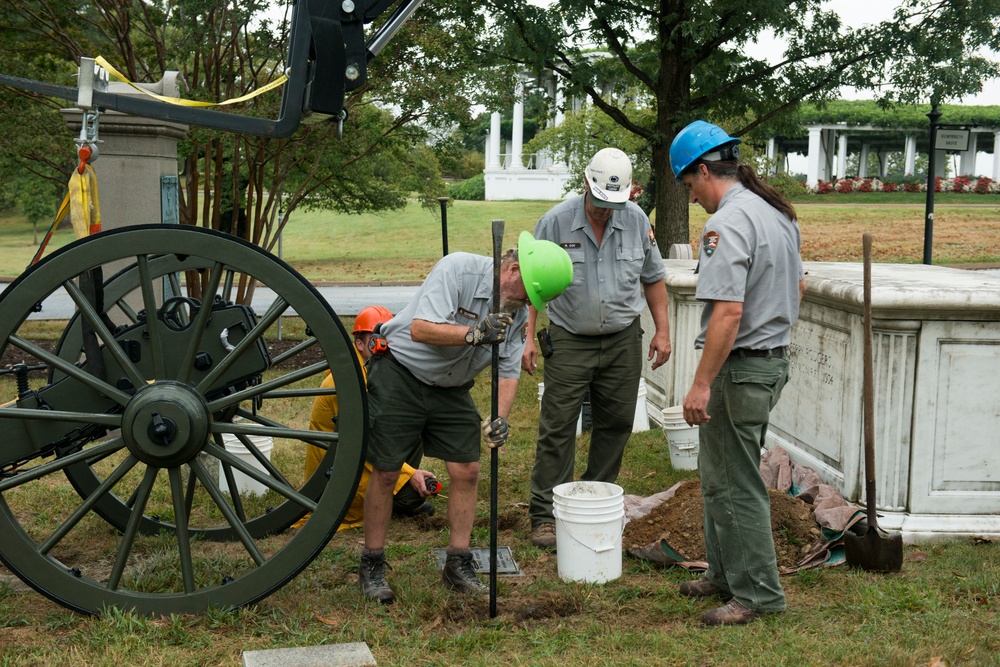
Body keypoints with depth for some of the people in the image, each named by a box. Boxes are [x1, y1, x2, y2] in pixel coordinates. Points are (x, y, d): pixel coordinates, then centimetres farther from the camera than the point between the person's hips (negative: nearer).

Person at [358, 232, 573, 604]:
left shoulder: (518, 313, -3)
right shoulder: (457, 269, -23)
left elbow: (509, 372, -3)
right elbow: (421, 329, -30)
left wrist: (500, 417, -20)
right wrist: (474, 333, -42)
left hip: (451, 389, 6)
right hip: (399, 375, -6)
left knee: (466, 470, -1)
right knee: (385, 473, -4)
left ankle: (458, 566, 11)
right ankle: (372, 568, 10)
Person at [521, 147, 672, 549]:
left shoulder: (637, 221, 0)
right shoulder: (556, 221, -9)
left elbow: (653, 278, 12)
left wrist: (662, 330, 7)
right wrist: (527, 338, -10)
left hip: (623, 339, 4)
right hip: (570, 340, -3)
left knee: (616, 424, 9)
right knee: (557, 427, -4)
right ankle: (545, 513, 2)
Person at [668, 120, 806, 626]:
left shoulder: (727, 223, -20)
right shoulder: (779, 214, 10)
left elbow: (728, 312, -27)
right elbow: (798, 288, 21)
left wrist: (702, 385, -24)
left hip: (739, 367, -10)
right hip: (774, 357, 10)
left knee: (735, 485, 0)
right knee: (718, 477, 20)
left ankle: (758, 594, 9)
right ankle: (725, 575, 32)